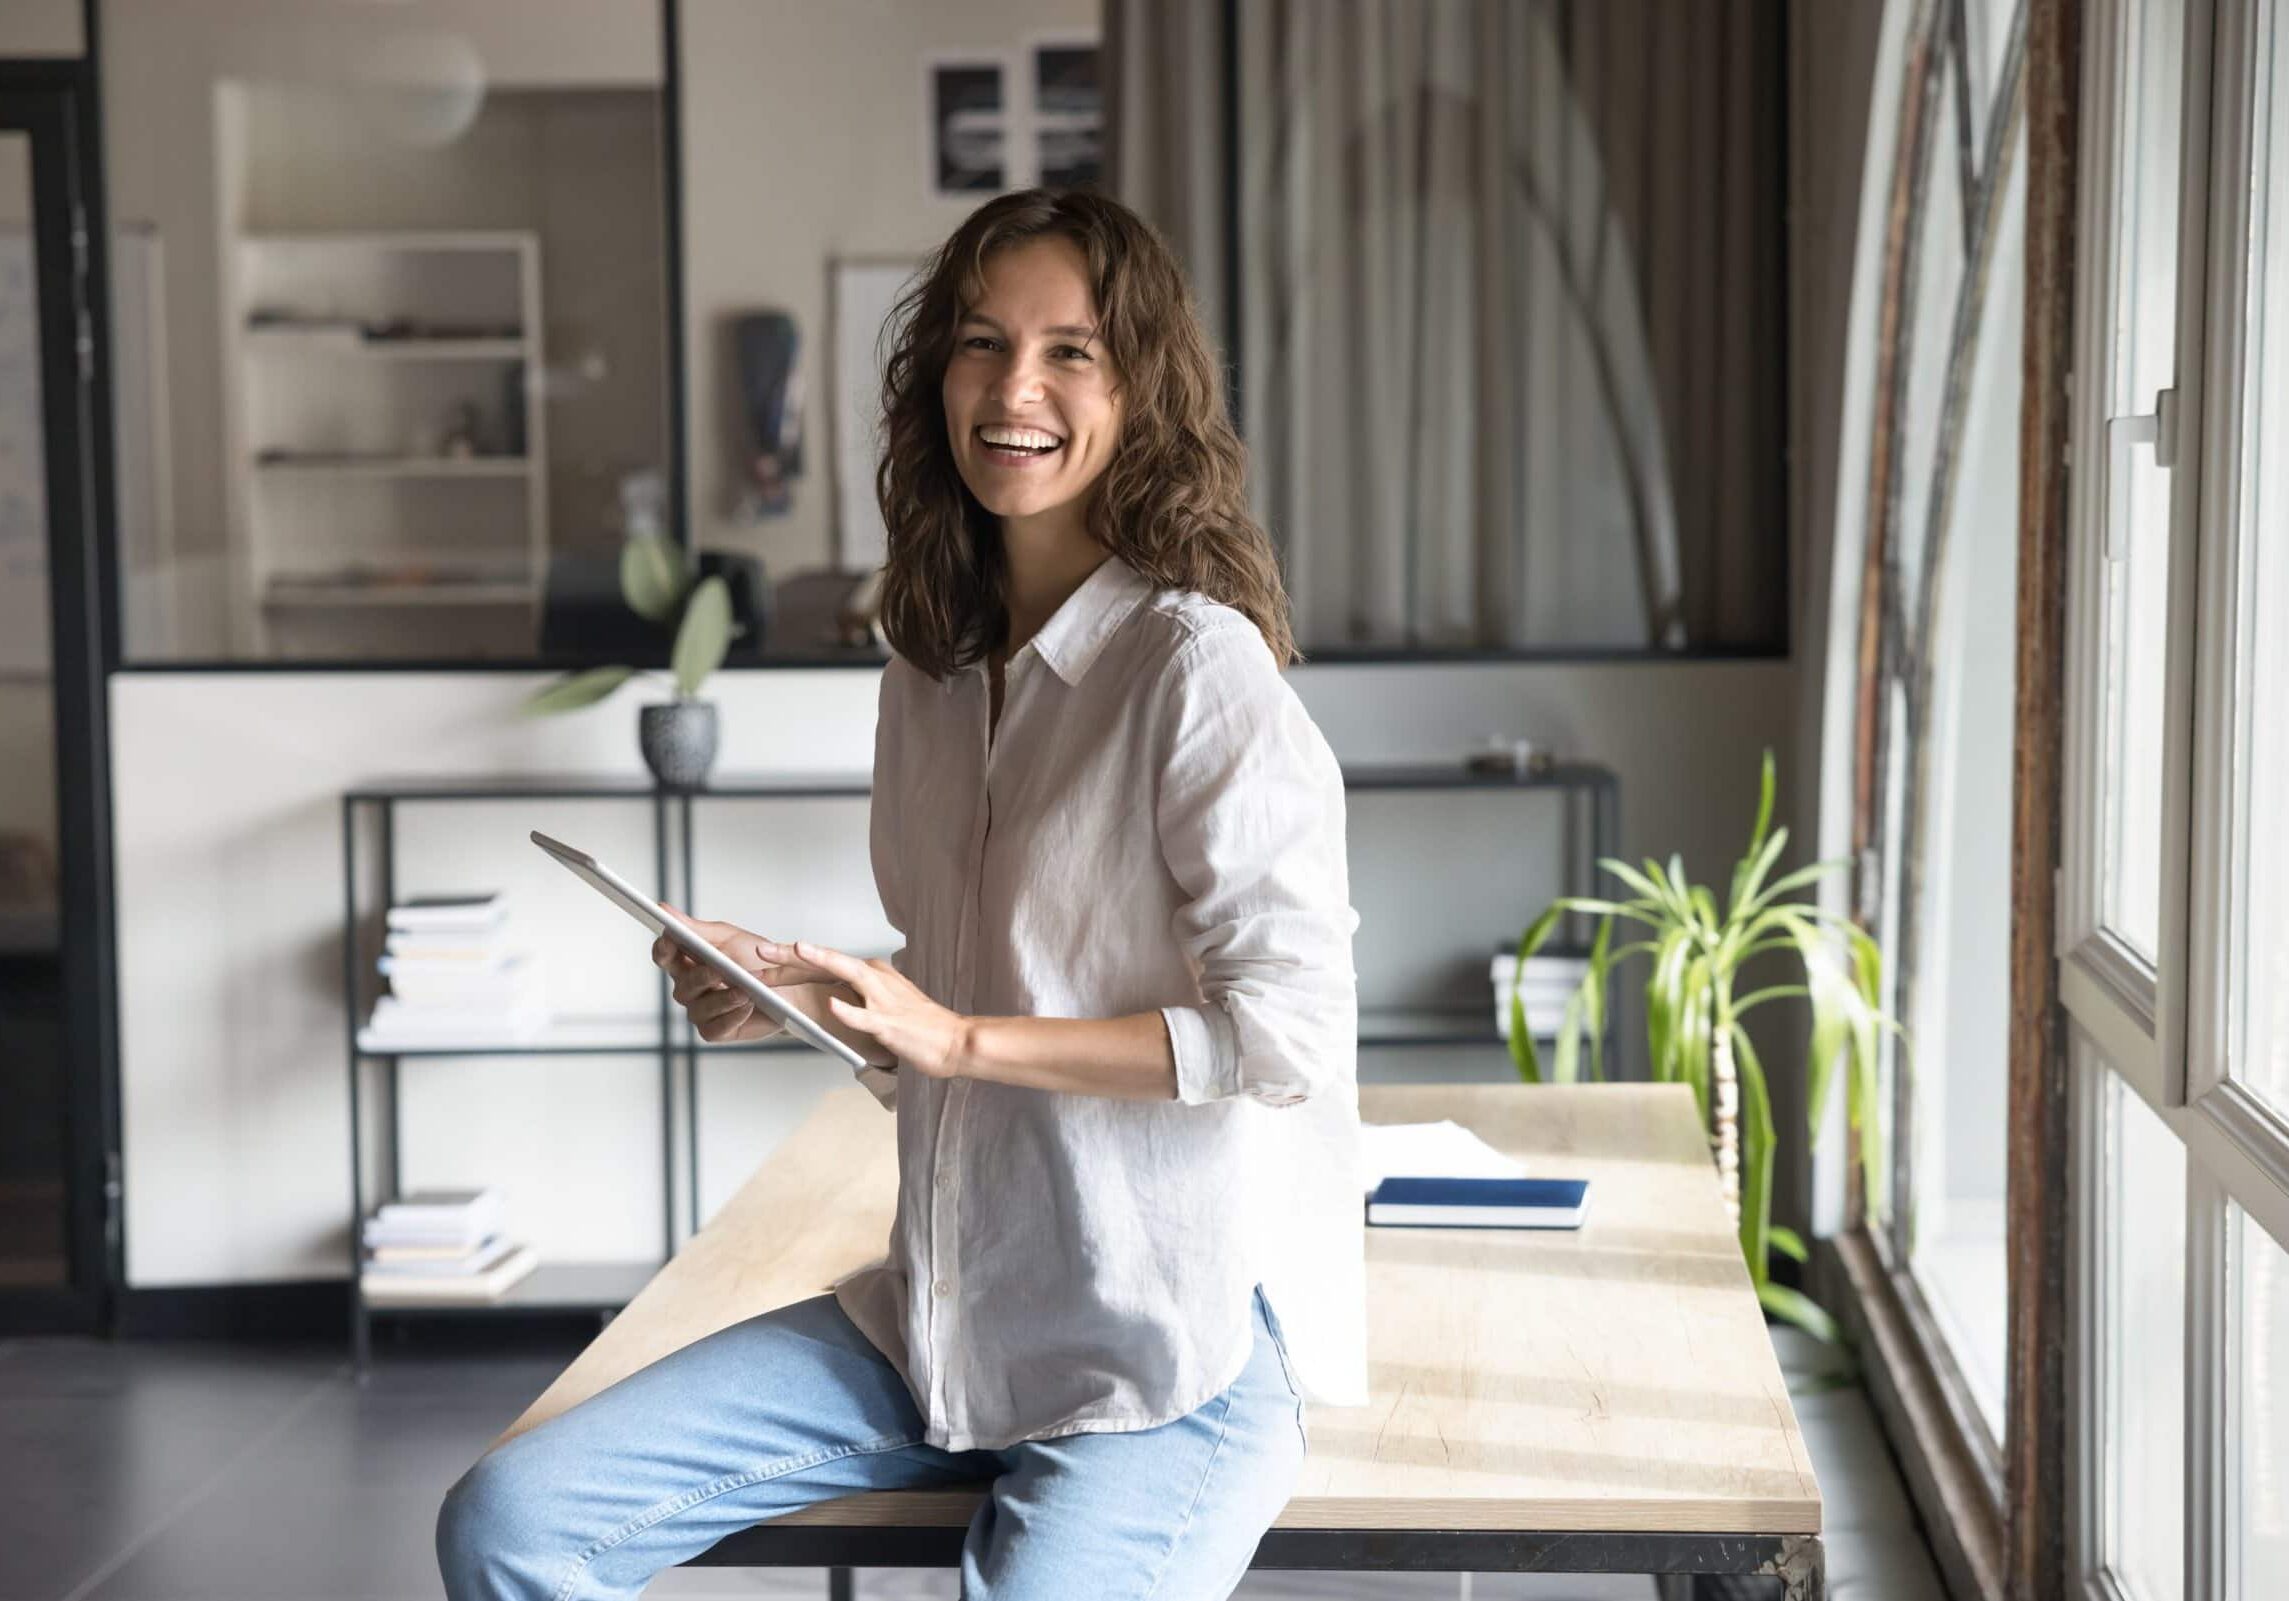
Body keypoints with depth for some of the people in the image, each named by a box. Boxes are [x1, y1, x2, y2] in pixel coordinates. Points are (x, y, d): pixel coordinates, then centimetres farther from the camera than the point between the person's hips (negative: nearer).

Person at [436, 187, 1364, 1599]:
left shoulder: (1199, 666, -14)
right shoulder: (936, 664, 10)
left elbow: (1291, 1030, -19)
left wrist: (958, 1039, -20)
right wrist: (793, 994, 2)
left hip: (1170, 1352, -7)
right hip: (947, 1315, 7)